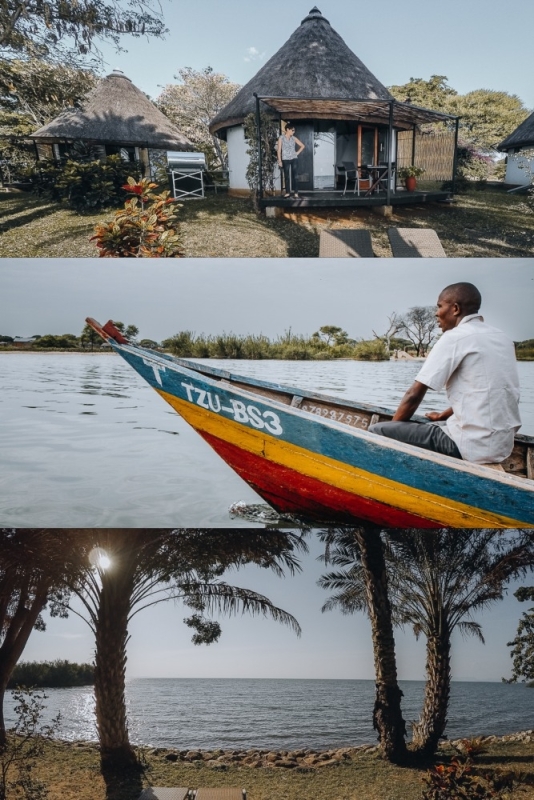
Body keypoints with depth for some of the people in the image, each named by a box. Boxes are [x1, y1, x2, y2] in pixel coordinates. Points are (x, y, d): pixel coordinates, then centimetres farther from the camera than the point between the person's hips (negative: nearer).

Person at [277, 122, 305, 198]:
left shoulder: (293, 138, 4)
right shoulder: (281, 138, -4)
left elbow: (302, 146, 13)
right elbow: (279, 150, -4)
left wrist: (297, 153, 3)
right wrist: (279, 160, -9)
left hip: (293, 159, 2)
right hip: (285, 159, -2)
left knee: (294, 176, 0)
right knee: (286, 176, 2)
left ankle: (295, 192, 3)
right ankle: (287, 192, 8)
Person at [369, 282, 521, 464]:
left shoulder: (454, 337, -9)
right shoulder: (502, 339, 13)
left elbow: (414, 394, -7)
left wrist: (392, 429, 7)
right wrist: (444, 415, 31)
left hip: (473, 446, -9)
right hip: (502, 445, 9)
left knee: (377, 431, -3)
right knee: (425, 426, 31)